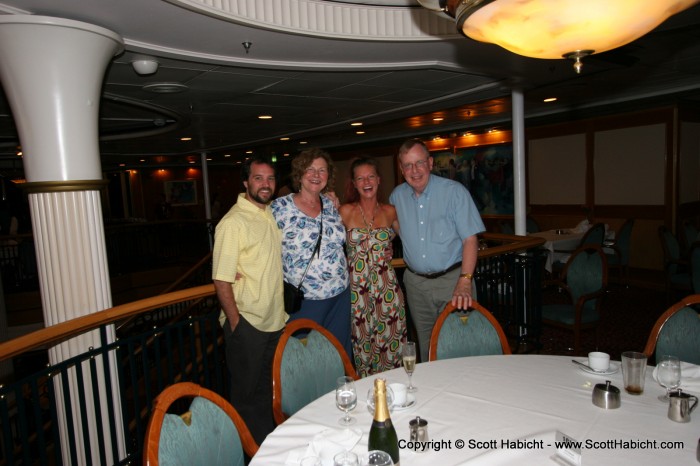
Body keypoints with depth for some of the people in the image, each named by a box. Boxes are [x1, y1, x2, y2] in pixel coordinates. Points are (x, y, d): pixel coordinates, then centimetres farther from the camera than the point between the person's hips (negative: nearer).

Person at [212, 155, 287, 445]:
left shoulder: (272, 214, 7)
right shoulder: (233, 222, -16)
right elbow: (221, 280, -18)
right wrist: (235, 323, -17)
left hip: (275, 321, 7)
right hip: (247, 324, -7)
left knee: (269, 389, 20)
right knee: (247, 394, 10)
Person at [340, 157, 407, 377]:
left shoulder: (389, 211, 6)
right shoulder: (345, 211, -1)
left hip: (387, 288, 2)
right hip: (357, 289, -2)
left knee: (392, 345, 7)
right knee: (363, 347, 7)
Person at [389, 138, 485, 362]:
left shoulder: (454, 191, -9)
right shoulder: (397, 196, 4)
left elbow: (470, 238, -12)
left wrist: (465, 282, -21)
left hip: (452, 279, -3)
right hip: (415, 282, 4)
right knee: (426, 346, 14)